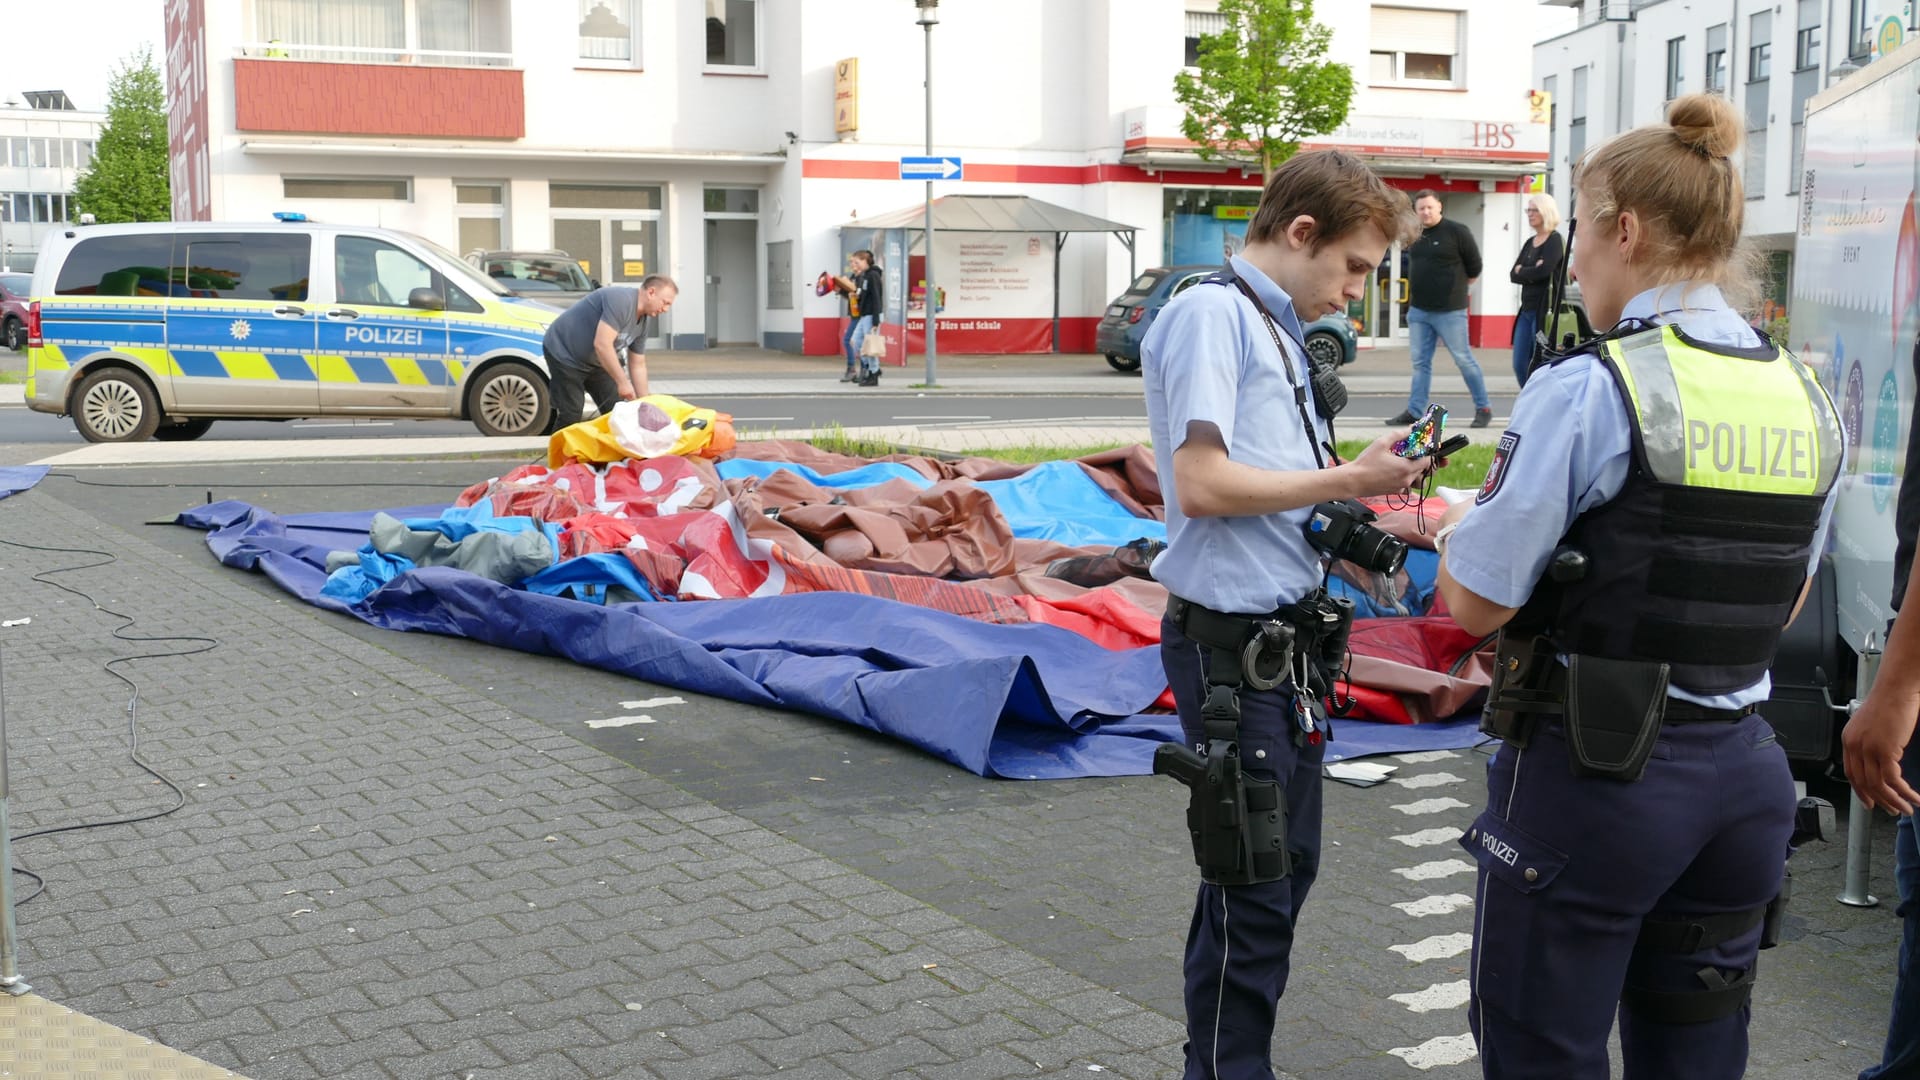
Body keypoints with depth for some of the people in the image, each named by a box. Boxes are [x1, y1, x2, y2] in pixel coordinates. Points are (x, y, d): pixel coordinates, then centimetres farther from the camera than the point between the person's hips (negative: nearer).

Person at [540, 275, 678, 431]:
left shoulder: (644, 321, 1)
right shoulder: (620, 299, -27)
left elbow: (638, 366, 6)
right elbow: (602, 344, -34)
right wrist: (623, 382, -30)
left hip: (594, 362, 9)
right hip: (564, 353, -9)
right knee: (570, 416, -13)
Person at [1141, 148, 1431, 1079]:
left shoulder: (1276, 328, 15)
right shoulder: (1211, 314, -14)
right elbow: (1202, 484, -22)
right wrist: (1348, 479, -15)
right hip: (1229, 640, -10)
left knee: (1287, 866, 18)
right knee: (1251, 891, 0)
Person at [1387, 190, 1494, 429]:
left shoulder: (1457, 232, -7)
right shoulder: (1414, 236, 11)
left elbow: (1474, 268, -2)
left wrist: (1456, 287, 7)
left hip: (1450, 311, -6)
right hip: (1418, 310, 6)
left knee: (1463, 359, -2)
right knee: (1420, 362, 7)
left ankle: (1484, 408, 8)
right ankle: (1414, 412, 10)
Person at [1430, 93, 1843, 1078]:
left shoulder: (1587, 388, -16)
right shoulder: (1808, 403, 5)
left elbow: (1477, 602, -13)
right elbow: (1782, 607, 16)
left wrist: (1458, 532, 7)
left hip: (1592, 769, -6)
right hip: (1742, 776, 7)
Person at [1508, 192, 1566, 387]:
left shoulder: (1554, 240, -6)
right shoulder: (1529, 243, 16)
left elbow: (1544, 271, -20)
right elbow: (1513, 275, 7)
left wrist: (1522, 272, -3)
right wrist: (1531, 273, -11)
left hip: (1545, 310, -8)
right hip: (1527, 309, 8)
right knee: (1520, 365, 7)